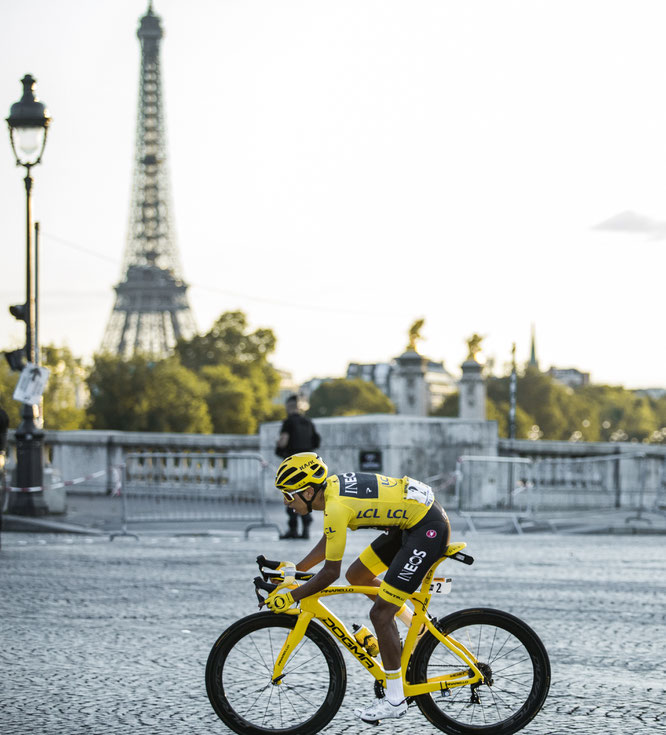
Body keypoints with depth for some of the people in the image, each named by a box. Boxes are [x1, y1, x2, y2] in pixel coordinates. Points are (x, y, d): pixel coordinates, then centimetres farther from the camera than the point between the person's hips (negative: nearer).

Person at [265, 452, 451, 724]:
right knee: (357, 576, 17)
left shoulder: (336, 507, -23)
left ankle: (395, 700, 1)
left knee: (380, 613, -8)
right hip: (409, 520, 10)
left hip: (429, 528, -10)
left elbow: (330, 572, -17)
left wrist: (290, 596, -9)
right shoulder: (332, 485, 5)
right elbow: (328, 543, 20)